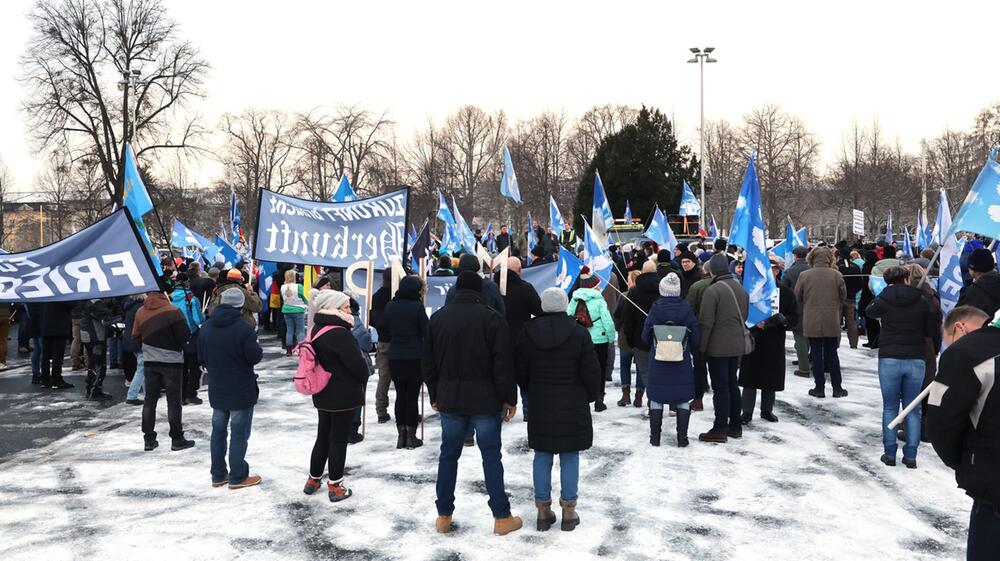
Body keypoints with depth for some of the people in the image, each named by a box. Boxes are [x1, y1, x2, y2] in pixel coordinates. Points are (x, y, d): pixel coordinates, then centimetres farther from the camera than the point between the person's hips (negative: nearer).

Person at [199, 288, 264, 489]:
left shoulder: (206, 327, 1)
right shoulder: (244, 328, -19)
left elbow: (201, 357, 7)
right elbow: (255, 357, -18)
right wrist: (257, 346, 4)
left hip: (216, 388, 6)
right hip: (241, 389, -6)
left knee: (218, 430, 15)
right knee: (239, 433, 3)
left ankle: (218, 475, 21)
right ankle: (237, 477, 7)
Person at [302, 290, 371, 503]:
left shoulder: (317, 329, 6)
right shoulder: (340, 333, -23)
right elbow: (357, 363, -21)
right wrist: (363, 378, 1)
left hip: (323, 394, 8)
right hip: (344, 395, -8)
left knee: (323, 437, 19)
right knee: (339, 440, 2)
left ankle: (313, 480, 29)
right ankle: (335, 487, 11)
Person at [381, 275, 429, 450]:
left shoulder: (390, 306, 3)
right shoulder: (417, 306, -10)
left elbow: (384, 332, 9)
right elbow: (426, 331, -6)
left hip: (395, 358, 4)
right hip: (415, 357, -4)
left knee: (400, 395, 12)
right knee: (412, 396, 3)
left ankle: (401, 435, 14)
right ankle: (411, 437, 7)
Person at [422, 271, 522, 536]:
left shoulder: (437, 318, 5)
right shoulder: (491, 318, -10)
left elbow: (428, 363, 10)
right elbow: (503, 364, -11)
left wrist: (435, 396, 19)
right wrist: (509, 399, -3)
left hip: (449, 400, 4)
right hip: (485, 401, -3)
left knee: (448, 455, 12)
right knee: (491, 456, 4)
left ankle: (444, 516, 16)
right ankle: (502, 517, 8)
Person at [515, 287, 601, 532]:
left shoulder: (526, 334, -3)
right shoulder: (579, 333, -10)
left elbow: (521, 372, 4)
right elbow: (591, 372, -6)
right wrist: (591, 396, 12)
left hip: (540, 404, 2)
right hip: (573, 406, -2)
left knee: (542, 456, 9)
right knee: (569, 457, 6)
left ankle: (543, 510, 13)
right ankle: (568, 510, 10)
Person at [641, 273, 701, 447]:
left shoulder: (655, 309, -9)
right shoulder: (686, 309, -8)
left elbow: (645, 337, -1)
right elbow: (696, 338, -2)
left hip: (658, 361, 0)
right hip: (682, 361, 0)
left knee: (656, 398, 9)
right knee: (683, 399, 9)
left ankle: (655, 436, 12)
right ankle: (682, 437, 9)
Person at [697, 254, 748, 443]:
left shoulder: (713, 290, -17)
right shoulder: (740, 289, 7)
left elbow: (706, 322, -17)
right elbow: (745, 316, 16)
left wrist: (701, 347, -10)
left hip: (718, 347, -7)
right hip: (736, 345, 7)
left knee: (720, 387, -2)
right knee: (732, 384, 16)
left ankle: (720, 429, 2)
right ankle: (735, 426, 23)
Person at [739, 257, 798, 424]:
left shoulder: (785, 292, 4)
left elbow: (794, 317, 5)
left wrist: (782, 320, -15)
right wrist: (755, 323, -15)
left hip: (774, 342, 1)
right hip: (752, 340, -1)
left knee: (771, 378, 10)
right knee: (750, 378, 0)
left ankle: (767, 410, 24)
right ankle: (747, 412, 7)